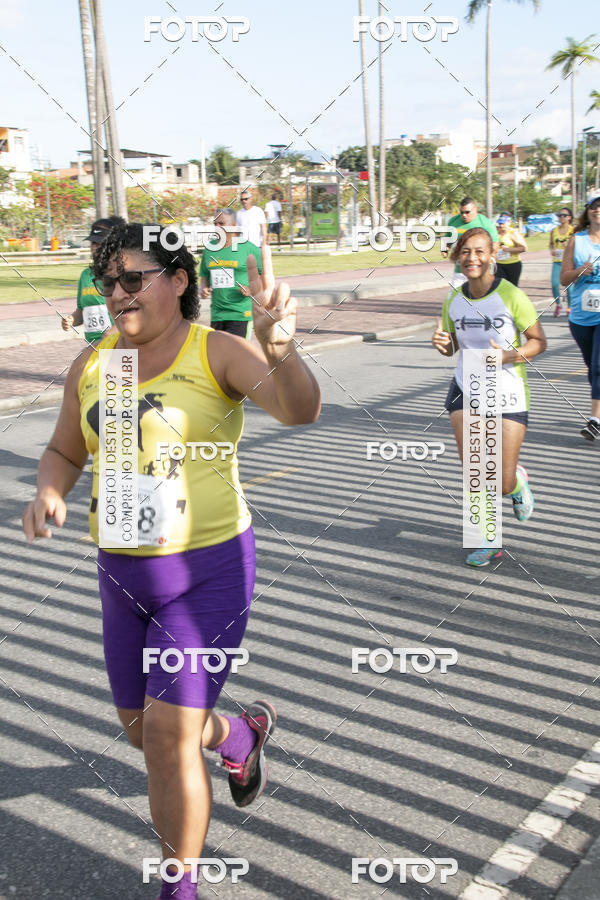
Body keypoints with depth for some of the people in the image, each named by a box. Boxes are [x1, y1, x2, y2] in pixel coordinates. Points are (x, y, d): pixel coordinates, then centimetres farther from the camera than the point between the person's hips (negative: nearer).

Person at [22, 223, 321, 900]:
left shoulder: (216, 353, -14)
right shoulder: (90, 366, 2)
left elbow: (300, 409, -30)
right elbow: (63, 451, 14)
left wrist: (281, 352, -52)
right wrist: (48, 493, -9)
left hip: (208, 570, -6)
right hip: (122, 572, 6)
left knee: (168, 736, -8)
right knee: (143, 731, 20)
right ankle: (243, 733, 52)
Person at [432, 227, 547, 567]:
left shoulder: (511, 296, -13)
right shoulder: (454, 300, 0)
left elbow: (539, 341, -6)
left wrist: (511, 355, -24)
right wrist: (442, 343, -10)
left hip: (507, 393, -3)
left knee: (503, 485, -3)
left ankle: (518, 481, 37)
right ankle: (487, 542, 19)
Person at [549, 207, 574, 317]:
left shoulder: (573, 231, 0)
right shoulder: (554, 231, 9)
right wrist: (551, 250, 1)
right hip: (557, 261, 2)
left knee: (569, 285, 0)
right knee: (554, 283, -10)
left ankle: (570, 307, 17)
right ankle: (557, 304, 13)